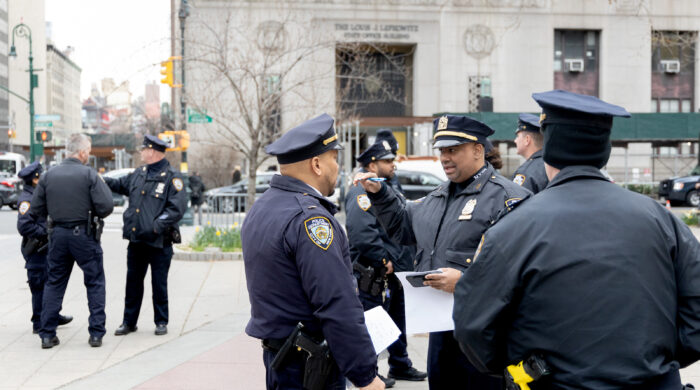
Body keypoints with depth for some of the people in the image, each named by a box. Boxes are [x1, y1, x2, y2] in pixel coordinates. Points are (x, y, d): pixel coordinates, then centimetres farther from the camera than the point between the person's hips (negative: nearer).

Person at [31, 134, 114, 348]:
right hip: (84, 235, -4)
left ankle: (47, 334, 13)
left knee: (54, 283, 13)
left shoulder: (48, 175, 2)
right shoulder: (89, 174, -10)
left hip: (58, 234, 4)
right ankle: (96, 333, 7)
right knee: (95, 283, 8)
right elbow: (106, 206, -16)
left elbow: (36, 211, 4)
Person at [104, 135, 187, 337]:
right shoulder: (139, 174, 11)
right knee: (133, 282, 11)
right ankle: (129, 322, 22)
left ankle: (161, 322, 20)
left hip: (159, 243, -6)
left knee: (159, 284, 5)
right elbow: (121, 184, 30)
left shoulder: (172, 177, -9)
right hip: (136, 241, 6)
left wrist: (158, 225, -22)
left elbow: (177, 207, -15)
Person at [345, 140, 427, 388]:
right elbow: (361, 233, -30)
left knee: (398, 321, 20)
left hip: (395, 274, 10)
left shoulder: (387, 189, 17)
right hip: (373, 277, -10)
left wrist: (406, 259, 14)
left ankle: (400, 366, 34)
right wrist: (384, 260, -24)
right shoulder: (362, 192, -17)